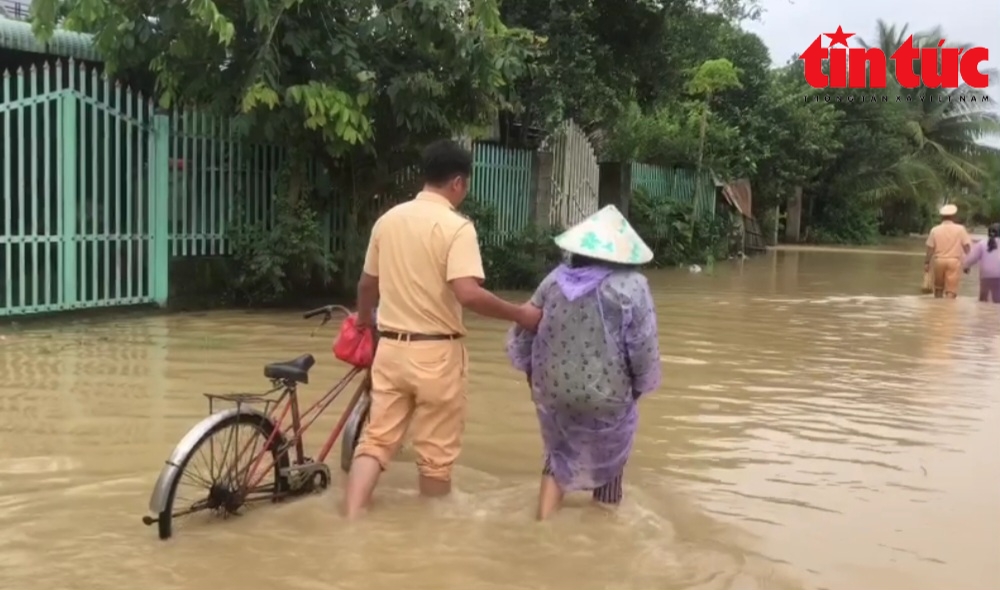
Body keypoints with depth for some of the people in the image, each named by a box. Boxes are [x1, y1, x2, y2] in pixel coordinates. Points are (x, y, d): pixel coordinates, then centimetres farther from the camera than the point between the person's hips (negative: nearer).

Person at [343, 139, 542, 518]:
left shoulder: (388, 220, 7)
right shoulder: (456, 227, -13)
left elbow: (367, 284, 17)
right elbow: (467, 293, -25)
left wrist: (363, 320, 35)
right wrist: (519, 314, -13)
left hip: (391, 348, 5)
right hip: (436, 352, -5)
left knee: (375, 441, 10)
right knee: (436, 453, 10)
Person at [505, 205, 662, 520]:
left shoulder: (556, 278, 0)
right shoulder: (631, 286, -12)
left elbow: (522, 334, 5)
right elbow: (644, 350, -12)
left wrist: (534, 375, 20)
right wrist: (640, 387, 5)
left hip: (553, 393, 3)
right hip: (606, 398, -3)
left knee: (560, 454, 25)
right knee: (607, 463, 20)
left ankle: (545, 519, 22)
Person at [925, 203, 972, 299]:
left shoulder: (935, 230, 2)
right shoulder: (960, 229, -1)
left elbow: (930, 248, 0)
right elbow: (966, 246, -2)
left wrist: (927, 262, 7)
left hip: (939, 261, 2)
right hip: (954, 261, -2)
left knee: (938, 288, 17)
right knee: (951, 289, -4)